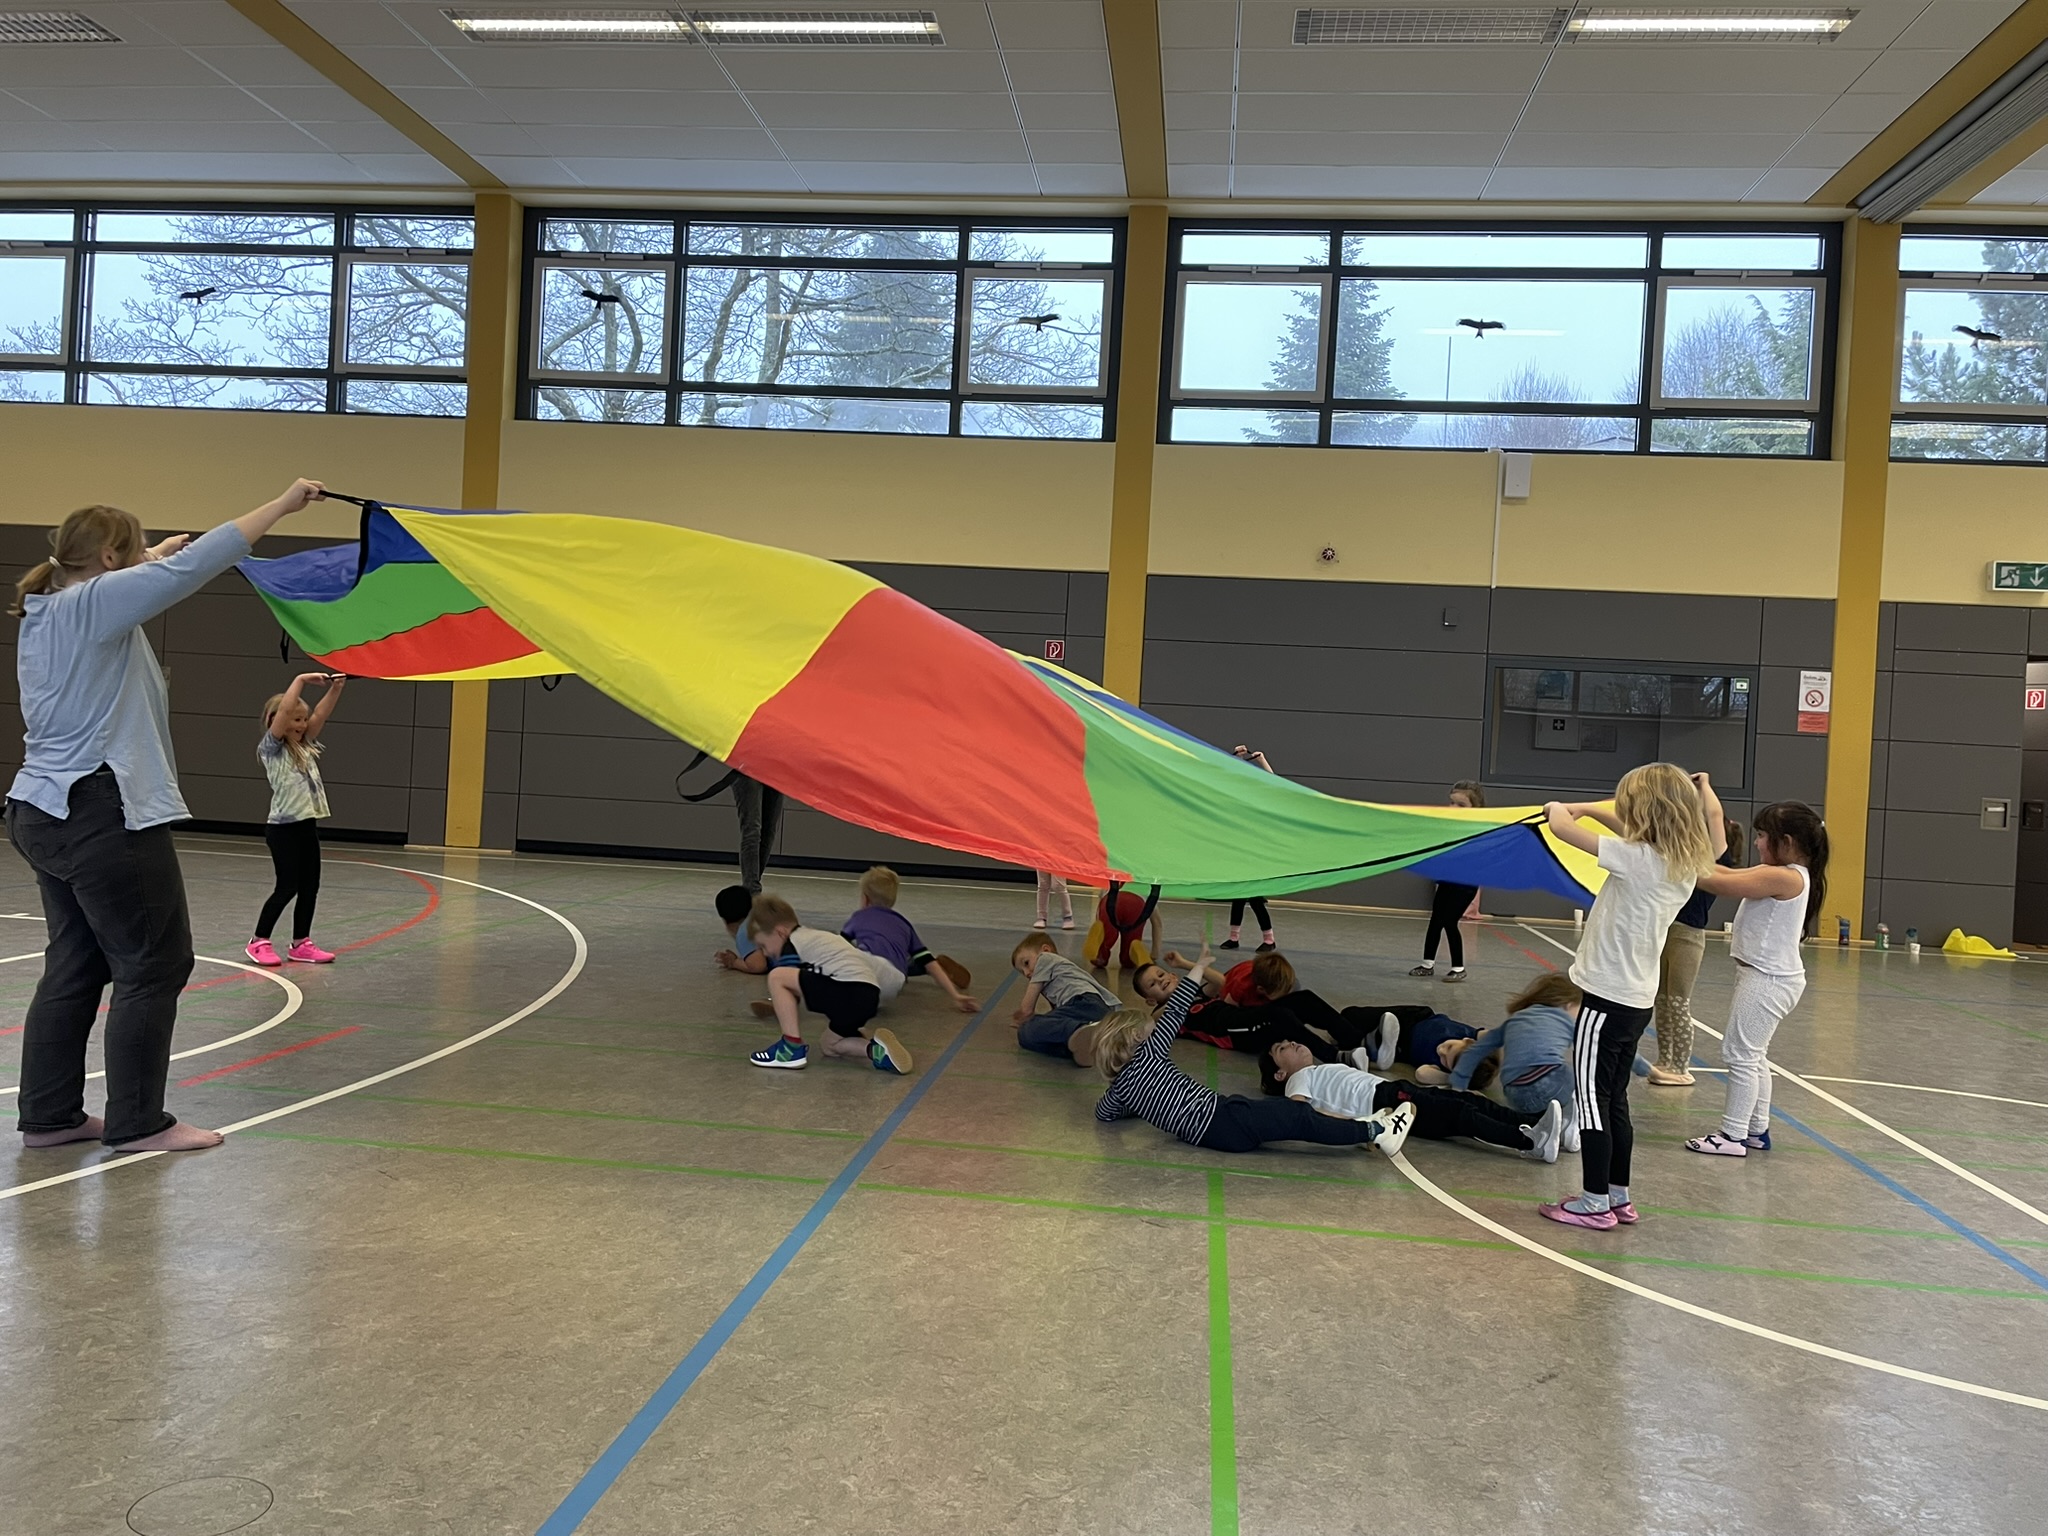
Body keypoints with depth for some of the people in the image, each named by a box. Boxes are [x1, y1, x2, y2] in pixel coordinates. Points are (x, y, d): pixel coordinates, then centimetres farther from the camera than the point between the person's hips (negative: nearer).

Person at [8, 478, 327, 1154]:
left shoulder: (47, 611, 15)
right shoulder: (94, 603, -12)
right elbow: (192, 567, -19)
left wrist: (153, 557, 40)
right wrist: (283, 504, -16)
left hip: (44, 816, 10)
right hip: (106, 816, -10)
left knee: (74, 967, 15)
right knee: (153, 965, -2)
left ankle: (49, 1115, 21)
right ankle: (137, 1122, 4)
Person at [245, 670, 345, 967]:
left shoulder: (305, 747, 14)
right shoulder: (271, 749, -5)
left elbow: (320, 715, 9)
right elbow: (284, 709, -18)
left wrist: (335, 688, -3)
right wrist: (301, 680, -16)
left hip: (307, 826, 7)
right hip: (283, 828, -7)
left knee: (310, 887, 8)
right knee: (286, 887, -4)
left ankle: (301, 943, 16)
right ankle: (259, 942, 9)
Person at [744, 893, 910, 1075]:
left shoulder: (791, 945, 5)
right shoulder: (813, 937, 31)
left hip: (847, 990, -10)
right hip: (869, 998, 10)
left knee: (776, 977, -4)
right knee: (830, 1046, 29)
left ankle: (793, 1048, -2)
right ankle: (877, 1049, 4)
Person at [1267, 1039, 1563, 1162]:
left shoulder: (1325, 1070, 36)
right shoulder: (1299, 1080, 10)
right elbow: (1298, 1112, -10)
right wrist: (1353, 1123, -21)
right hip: (1382, 1103, -9)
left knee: (1471, 1101, -12)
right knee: (1460, 1114, -26)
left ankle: (1545, 1122, -27)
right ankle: (1531, 1142, -41)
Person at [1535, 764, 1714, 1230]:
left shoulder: (1636, 859, -20)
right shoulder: (1684, 865, 4)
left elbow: (1562, 828, -18)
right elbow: (1643, 836, 26)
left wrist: (1559, 810, 3)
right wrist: (1592, 809, 19)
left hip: (1606, 998, -8)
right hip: (1637, 998, 8)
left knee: (1593, 1100, 0)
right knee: (1614, 1100, 17)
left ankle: (1595, 1202, 6)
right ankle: (1618, 1196, 25)